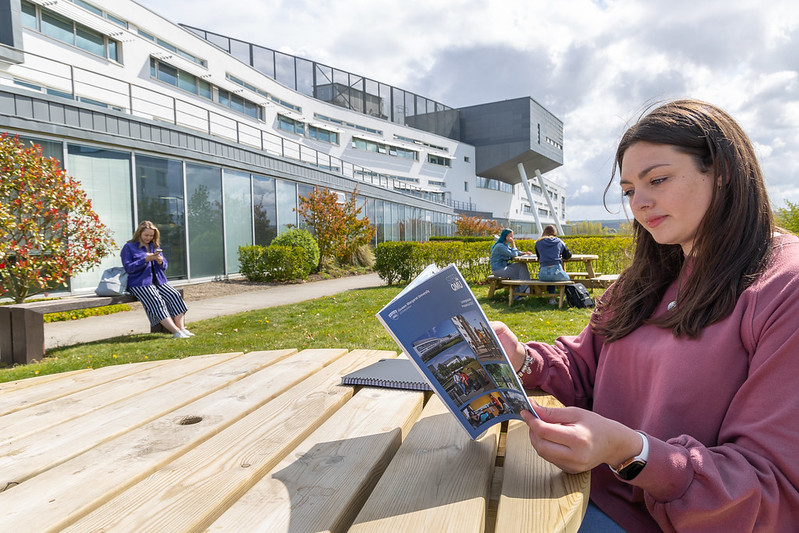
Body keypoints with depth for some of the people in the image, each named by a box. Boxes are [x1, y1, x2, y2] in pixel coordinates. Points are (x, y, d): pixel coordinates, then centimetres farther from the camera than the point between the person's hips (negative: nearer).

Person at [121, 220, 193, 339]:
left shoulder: (155, 246, 21)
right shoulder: (129, 247, 5)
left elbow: (164, 266, 19)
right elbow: (128, 267, -5)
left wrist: (160, 261, -6)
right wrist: (145, 260, -16)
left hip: (159, 281, 5)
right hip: (140, 284, -5)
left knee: (175, 296, -21)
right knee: (157, 302, -28)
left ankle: (182, 328, -28)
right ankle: (176, 332, -36)